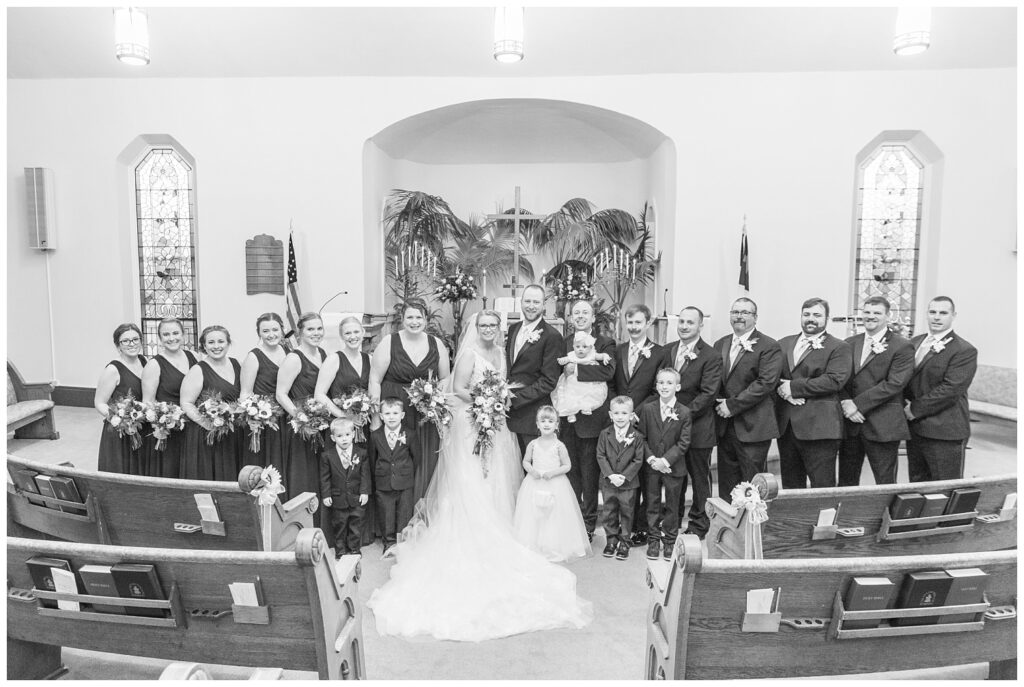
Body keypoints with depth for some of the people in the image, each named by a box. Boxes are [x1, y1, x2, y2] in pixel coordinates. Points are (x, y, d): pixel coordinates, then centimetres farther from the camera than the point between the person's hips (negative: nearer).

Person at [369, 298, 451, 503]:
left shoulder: (436, 344, 4)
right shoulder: (389, 343, -5)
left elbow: (445, 379, 13)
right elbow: (374, 381, -5)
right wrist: (375, 418, -8)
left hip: (427, 418, 3)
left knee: (425, 463, 8)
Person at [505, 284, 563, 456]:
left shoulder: (551, 336, -11)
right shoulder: (513, 329, 11)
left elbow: (549, 381, -14)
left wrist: (514, 399, -16)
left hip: (533, 416, -6)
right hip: (510, 413, 6)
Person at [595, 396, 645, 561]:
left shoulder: (636, 437, -8)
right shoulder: (605, 434, -4)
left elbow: (638, 460, -8)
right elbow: (601, 456, -4)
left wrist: (624, 476, -17)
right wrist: (610, 475, -15)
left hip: (628, 483, -2)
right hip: (608, 482, 2)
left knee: (626, 513, 9)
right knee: (609, 512, 12)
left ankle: (624, 543, 23)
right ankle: (611, 541, 28)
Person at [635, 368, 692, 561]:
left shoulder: (684, 413, -7)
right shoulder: (647, 409, -2)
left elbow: (683, 442, -8)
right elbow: (641, 437, -1)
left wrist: (666, 460, -16)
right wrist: (651, 459, -12)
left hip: (674, 467, -1)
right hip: (651, 466, 1)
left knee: (672, 505, 10)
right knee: (652, 504, 10)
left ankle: (670, 541, 25)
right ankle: (653, 540, 22)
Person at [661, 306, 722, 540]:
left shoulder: (711, 357, -10)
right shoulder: (667, 350, 8)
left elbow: (707, 394, -15)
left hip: (697, 426, -5)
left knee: (699, 478, 8)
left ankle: (698, 526, 22)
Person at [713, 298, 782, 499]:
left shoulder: (769, 347, -6)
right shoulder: (720, 344, 15)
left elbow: (765, 383, -15)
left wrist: (732, 405, -16)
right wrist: (719, 404, -2)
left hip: (753, 427, -6)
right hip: (724, 424, 6)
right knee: (726, 482, 12)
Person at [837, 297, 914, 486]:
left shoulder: (902, 347, -3)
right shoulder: (849, 344, 13)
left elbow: (894, 384, -13)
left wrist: (858, 404, -15)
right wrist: (845, 403, -10)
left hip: (882, 426, -5)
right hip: (849, 423, 5)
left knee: (885, 482, 3)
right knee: (846, 481, 11)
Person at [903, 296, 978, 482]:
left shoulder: (965, 351, -9)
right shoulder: (914, 343, 12)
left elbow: (950, 389, -18)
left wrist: (916, 409, -14)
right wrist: (906, 404, -4)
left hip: (945, 433, -6)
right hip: (914, 429, 6)